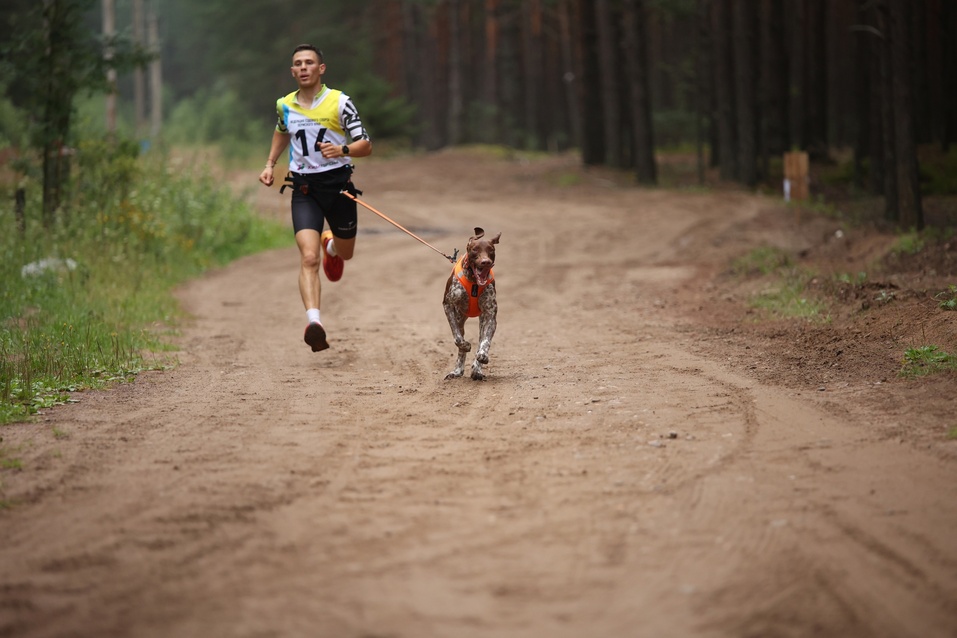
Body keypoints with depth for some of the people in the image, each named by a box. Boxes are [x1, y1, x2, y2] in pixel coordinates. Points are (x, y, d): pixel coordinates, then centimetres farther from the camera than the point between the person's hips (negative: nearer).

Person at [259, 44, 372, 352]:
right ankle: (313, 321, -30)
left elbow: (366, 145, -7)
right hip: (304, 190, 1)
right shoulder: (285, 105, 4)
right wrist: (270, 164, 18)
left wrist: (342, 149, -27)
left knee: (345, 253, 20)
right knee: (309, 258, -19)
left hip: (338, 184, 0)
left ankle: (331, 245, 58)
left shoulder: (339, 102, -7)